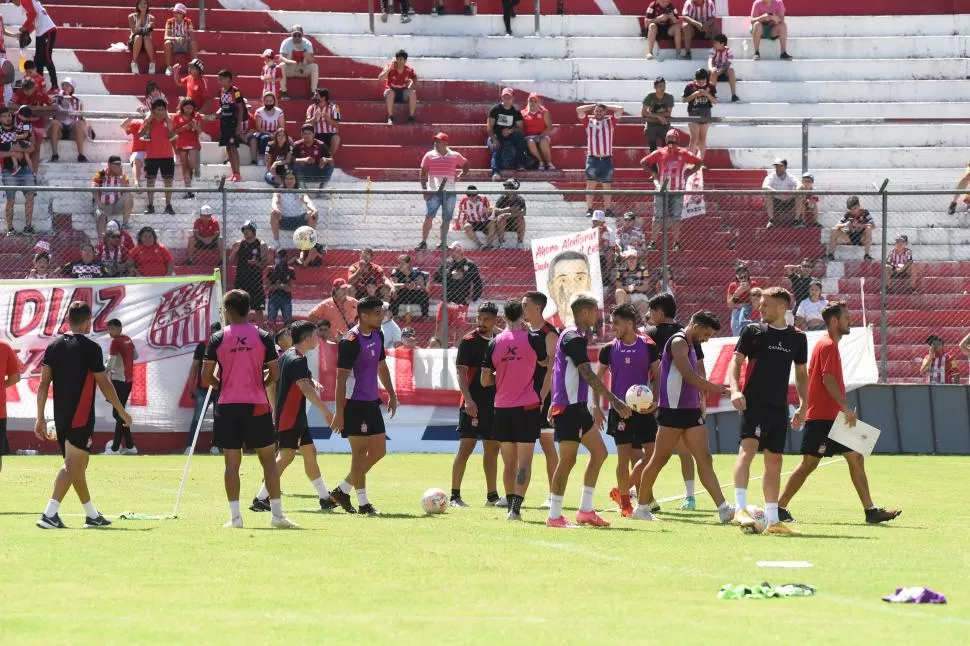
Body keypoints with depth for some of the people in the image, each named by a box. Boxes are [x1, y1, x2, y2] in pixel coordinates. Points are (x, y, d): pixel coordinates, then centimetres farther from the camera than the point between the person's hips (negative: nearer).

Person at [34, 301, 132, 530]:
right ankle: (50, 514, -18)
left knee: (77, 465, 15)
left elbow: (43, 384, 4)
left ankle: (92, 515, 24)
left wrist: (40, 418, 7)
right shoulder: (91, 348, -10)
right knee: (72, 466, -7)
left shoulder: (54, 346, 7)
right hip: (80, 417, -7)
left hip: (60, 417, 7)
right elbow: (104, 384, -6)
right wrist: (122, 411, 6)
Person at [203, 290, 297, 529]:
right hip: (257, 405, 0)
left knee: (232, 462, 5)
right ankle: (277, 514, 1)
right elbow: (274, 374, -1)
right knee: (269, 459, 6)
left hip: (228, 406, 0)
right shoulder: (262, 337, -1)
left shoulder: (218, 339, -2)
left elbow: (206, 377, -3)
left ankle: (235, 516, 1)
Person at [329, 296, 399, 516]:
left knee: (379, 450, 10)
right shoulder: (351, 341, -17)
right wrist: (339, 412, -19)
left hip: (371, 403, 9)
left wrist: (391, 395, 22)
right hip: (354, 404, -9)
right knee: (360, 452, -3)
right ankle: (363, 503, 3)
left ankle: (342, 490, 19)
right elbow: (341, 378, -18)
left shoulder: (377, 336, 9)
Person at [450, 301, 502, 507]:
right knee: (466, 448, -9)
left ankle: (492, 496, 19)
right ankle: (455, 495, -8)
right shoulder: (469, 341, -6)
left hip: (494, 404, 6)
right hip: (473, 404, -6)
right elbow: (461, 372, -12)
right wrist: (468, 399, -22)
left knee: (492, 449, 11)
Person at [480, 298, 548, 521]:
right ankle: (516, 507, -14)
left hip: (502, 408, 3)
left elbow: (485, 381, 3)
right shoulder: (532, 339, -6)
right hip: (528, 407, -3)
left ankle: (510, 506, 17)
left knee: (509, 462, 13)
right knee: (524, 462, -4)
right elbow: (545, 362, 14)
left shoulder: (494, 343, 1)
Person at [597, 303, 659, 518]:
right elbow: (598, 378, 9)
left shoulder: (649, 347, 1)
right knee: (624, 456, -3)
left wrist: (655, 401, -7)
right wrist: (596, 405, 0)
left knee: (652, 454, -2)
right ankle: (625, 503, 9)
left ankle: (621, 491, 17)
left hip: (644, 409, 1)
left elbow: (657, 377, 7)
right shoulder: (609, 349, 2)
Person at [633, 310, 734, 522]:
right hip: (673, 410, -9)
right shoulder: (678, 342, -11)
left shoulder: (689, 345, 19)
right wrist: (720, 390, -21)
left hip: (691, 411, 9)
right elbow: (690, 377, -22)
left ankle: (724, 508, -10)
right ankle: (641, 507, 10)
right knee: (659, 459, 0)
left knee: (704, 459, -1)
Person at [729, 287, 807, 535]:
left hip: (779, 407, 4)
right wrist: (735, 390, -17)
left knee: (774, 461, 9)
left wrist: (803, 404, 9)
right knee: (748, 447, -23)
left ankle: (772, 519, 16)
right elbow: (736, 360, -1)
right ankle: (740, 509, -31)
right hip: (753, 402, -4)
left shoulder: (797, 338, 10)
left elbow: (801, 373, 17)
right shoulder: (752, 331, 1)